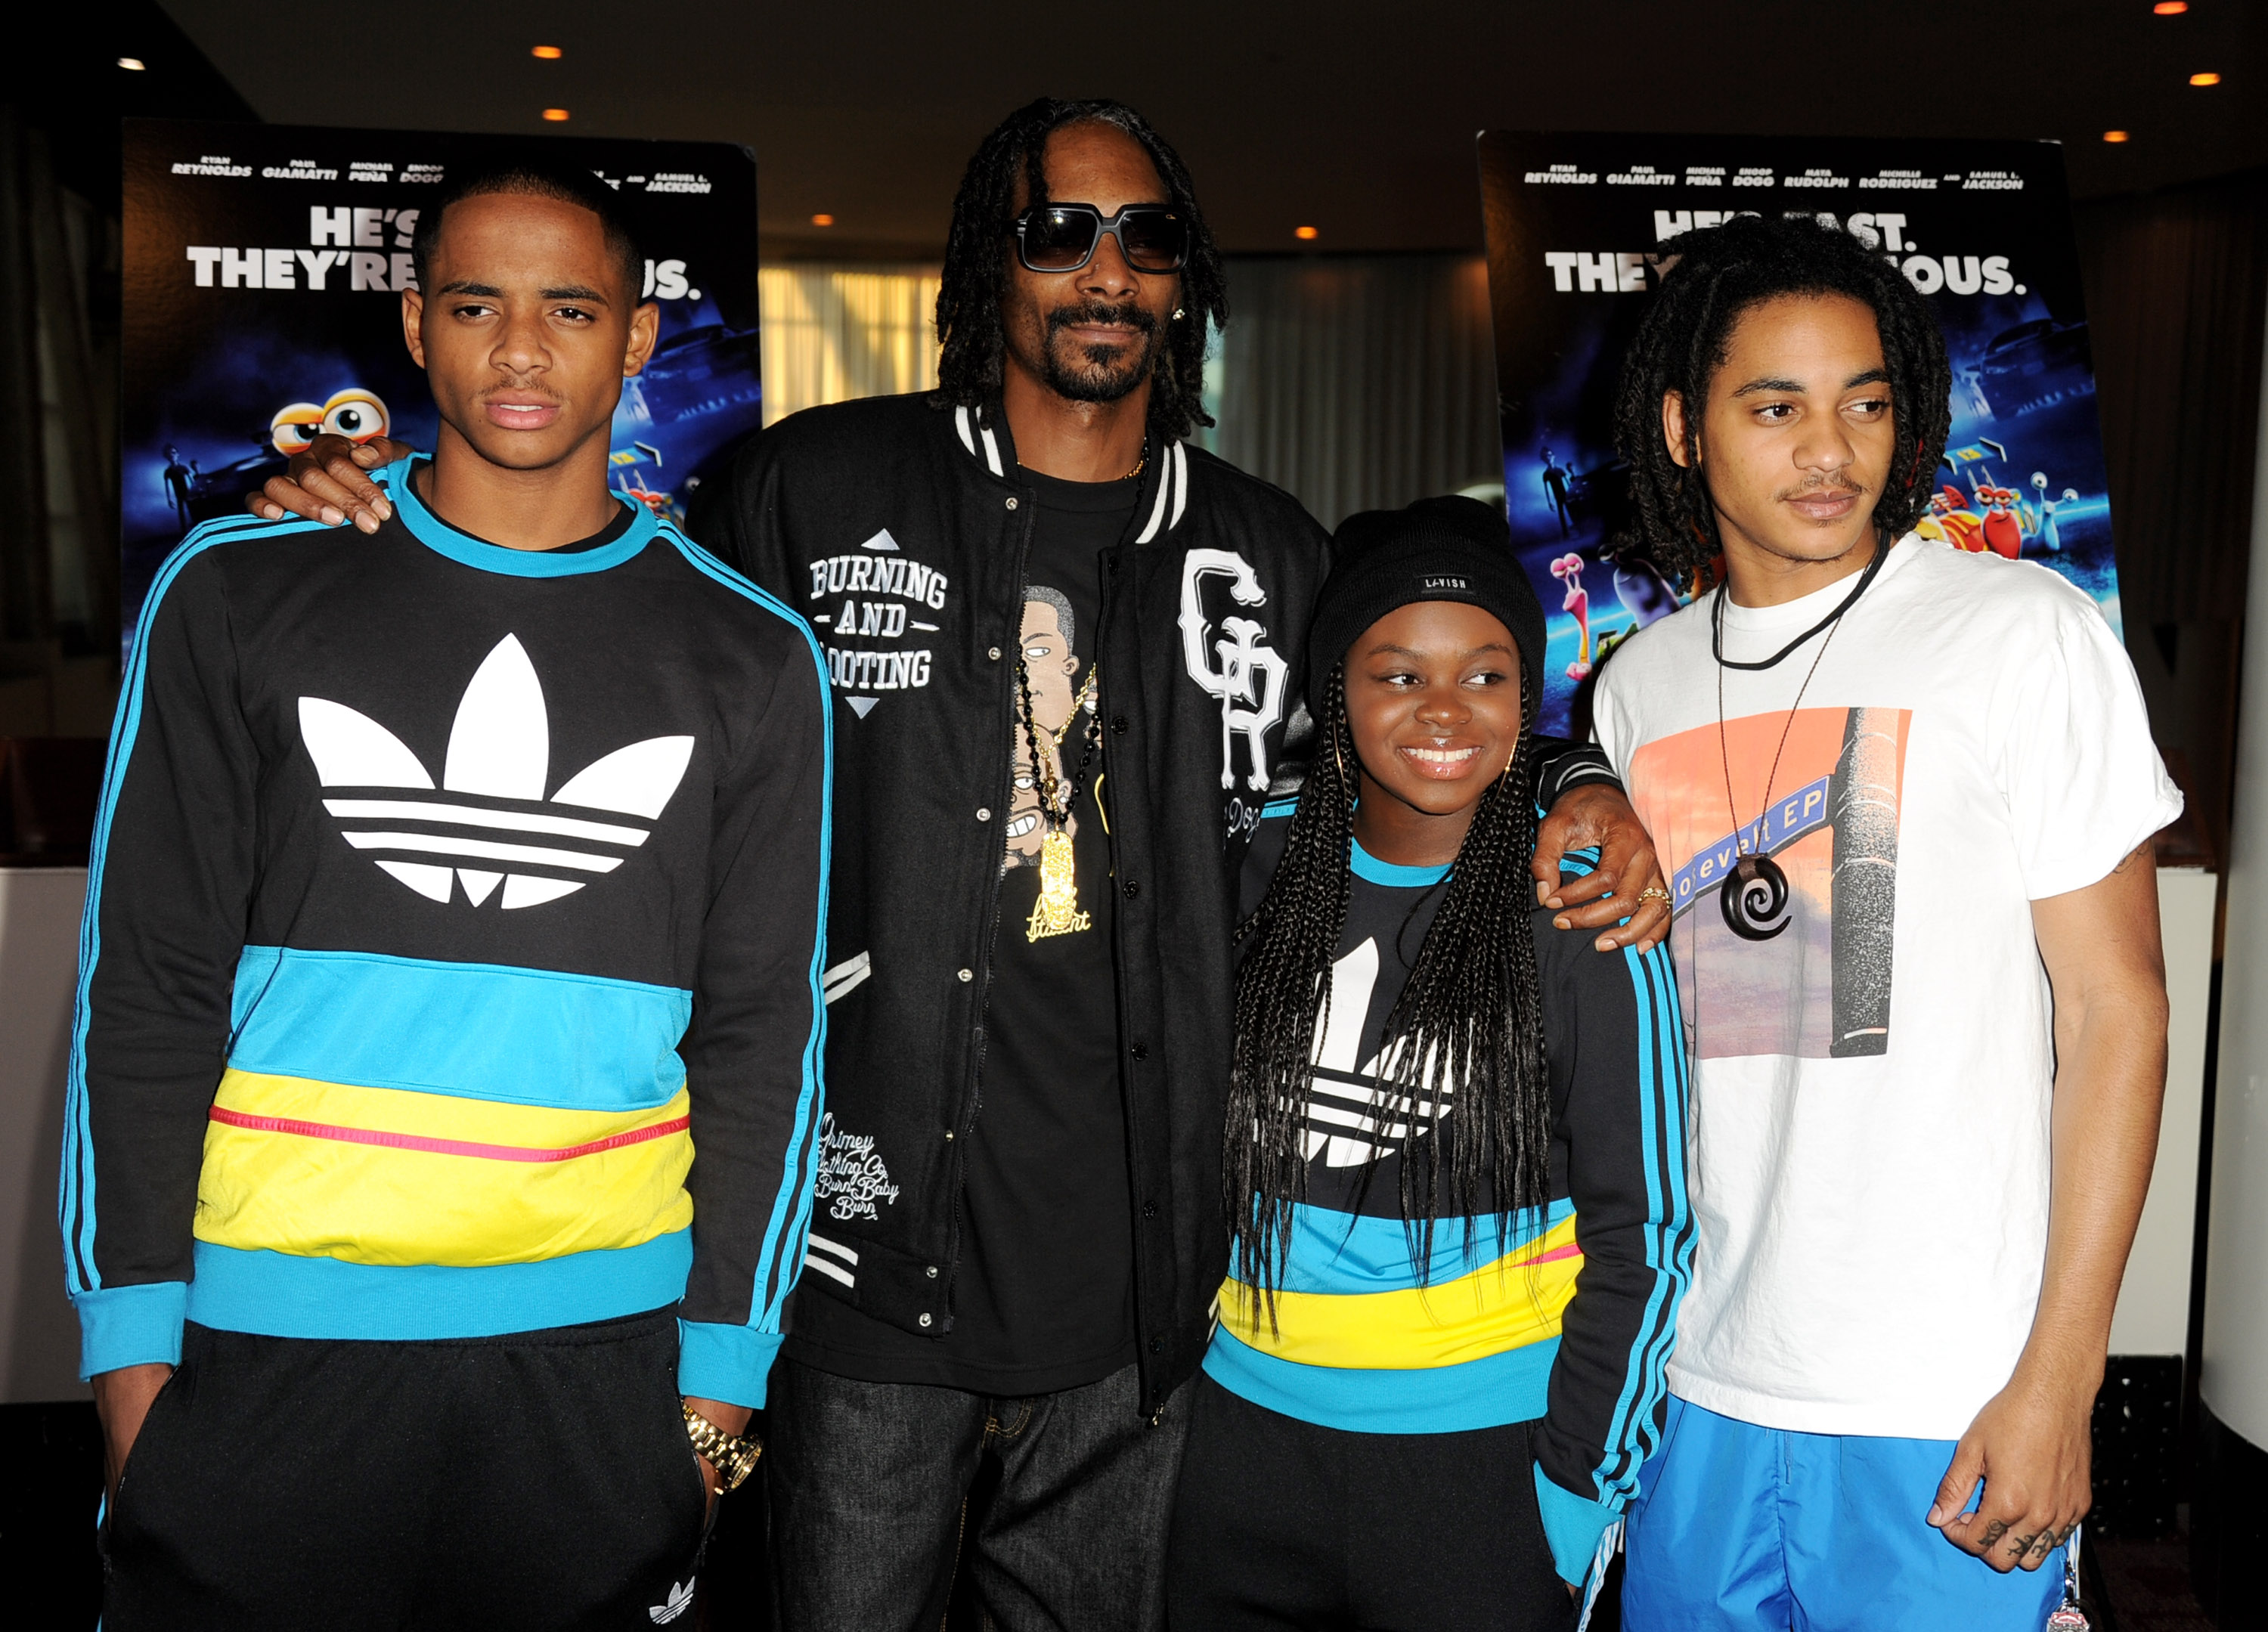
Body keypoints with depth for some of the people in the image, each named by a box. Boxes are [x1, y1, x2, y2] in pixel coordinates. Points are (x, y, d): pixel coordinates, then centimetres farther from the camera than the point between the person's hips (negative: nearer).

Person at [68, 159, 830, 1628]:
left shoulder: (752, 656, 1)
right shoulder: (237, 592, 1)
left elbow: (763, 1036, 3)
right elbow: (147, 986, 2)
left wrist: (724, 1368, 1)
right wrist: (130, 1333, -2)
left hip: (598, 1345, 1)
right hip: (264, 1339, 0)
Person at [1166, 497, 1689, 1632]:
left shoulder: (1582, 915, -11)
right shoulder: (1259, 866, -3)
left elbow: (1643, 1234, -6)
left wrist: (1575, 1489, -7)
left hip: (1482, 1453, -3)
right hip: (1248, 1431, 3)